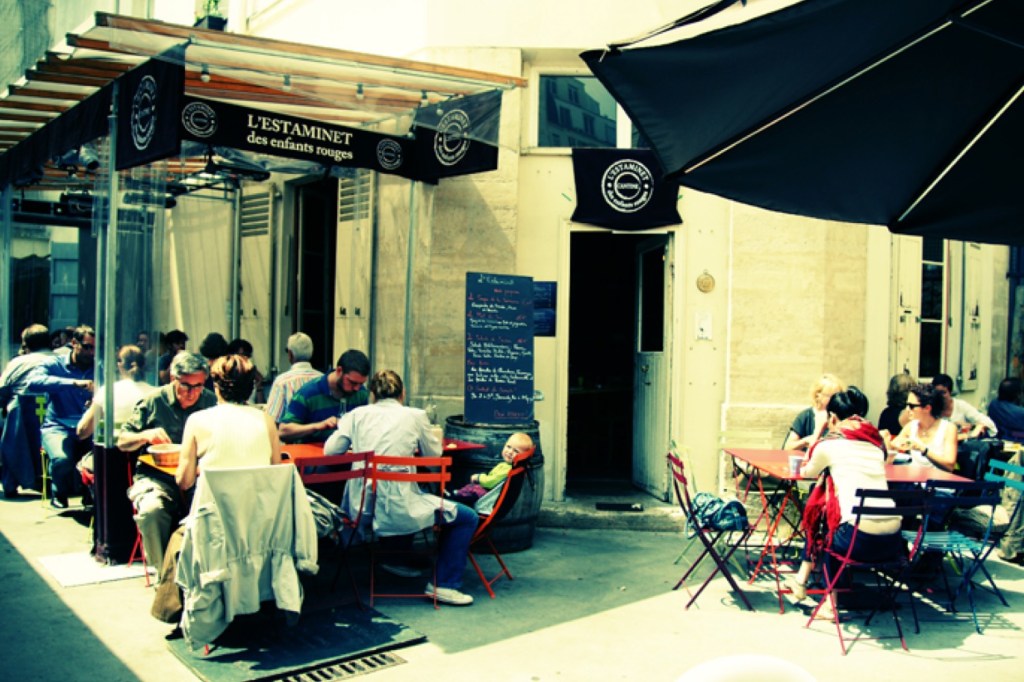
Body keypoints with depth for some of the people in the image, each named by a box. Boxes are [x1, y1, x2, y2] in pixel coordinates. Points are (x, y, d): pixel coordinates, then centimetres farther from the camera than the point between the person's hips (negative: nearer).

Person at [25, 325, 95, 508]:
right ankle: (60, 493, 3)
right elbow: (32, 382, -18)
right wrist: (74, 383, -26)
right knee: (62, 459, -33)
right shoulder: (54, 364, 3)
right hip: (58, 426, -2)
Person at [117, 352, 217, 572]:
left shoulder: (211, 402, 10)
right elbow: (122, 441, 10)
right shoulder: (154, 402, 6)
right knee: (152, 510, -35)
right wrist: (145, 436, -11)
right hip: (156, 477, -1)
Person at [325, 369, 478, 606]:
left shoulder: (357, 415, 7)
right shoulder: (415, 416, 1)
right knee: (467, 518, 10)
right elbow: (434, 455, 13)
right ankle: (445, 584, 10)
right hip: (397, 510, -6)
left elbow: (330, 450, 7)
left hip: (360, 508, 6)